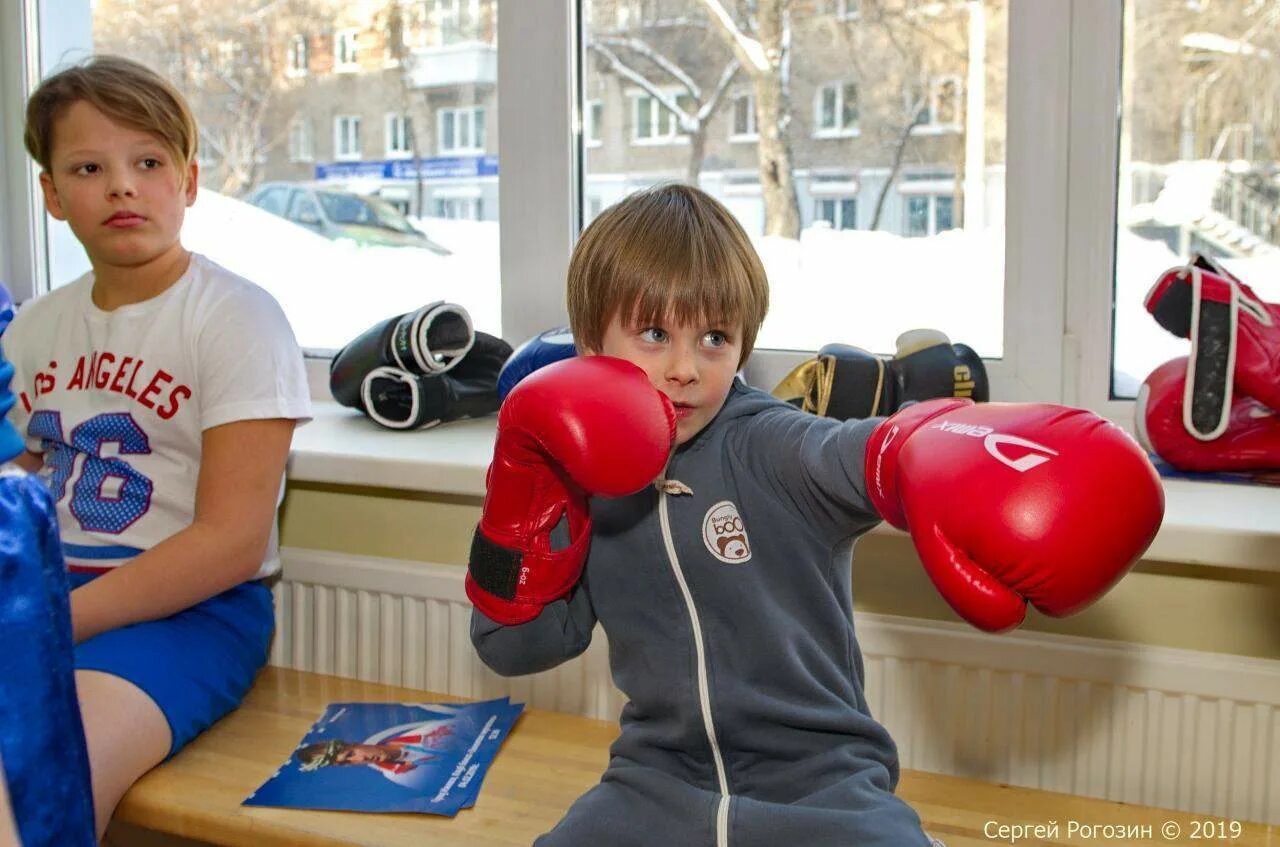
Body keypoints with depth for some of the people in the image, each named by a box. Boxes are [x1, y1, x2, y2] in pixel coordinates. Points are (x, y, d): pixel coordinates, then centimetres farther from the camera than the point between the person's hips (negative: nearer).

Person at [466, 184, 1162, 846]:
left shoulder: (770, 448, -12)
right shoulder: (585, 485, 2)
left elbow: (864, 454, -35)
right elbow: (511, 645, 4)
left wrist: (932, 454, -60)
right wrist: (525, 501, -10)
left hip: (816, 779, -3)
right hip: (660, 779, 4)